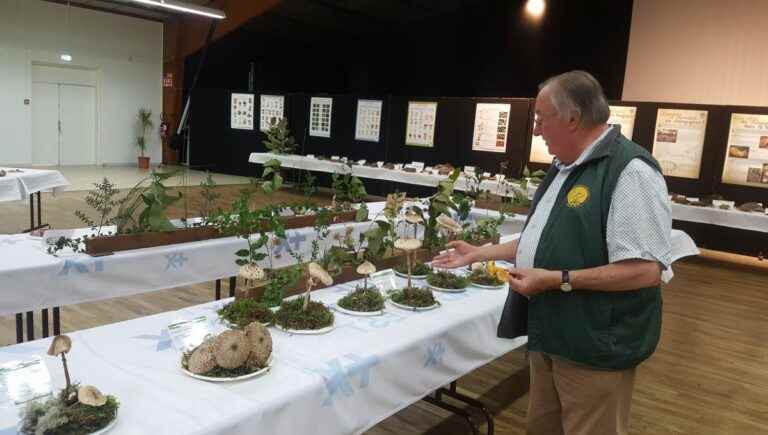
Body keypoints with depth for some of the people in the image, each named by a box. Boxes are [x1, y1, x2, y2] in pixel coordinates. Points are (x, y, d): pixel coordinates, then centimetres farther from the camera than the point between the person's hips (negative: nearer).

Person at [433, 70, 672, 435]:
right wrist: (479, 254, 17)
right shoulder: (564, 167, 10)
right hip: (549, 335, 9)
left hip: (594, 345, -9)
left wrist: (557, 280, -25)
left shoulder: (630, 170, -21)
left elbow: (646, 270, -25)